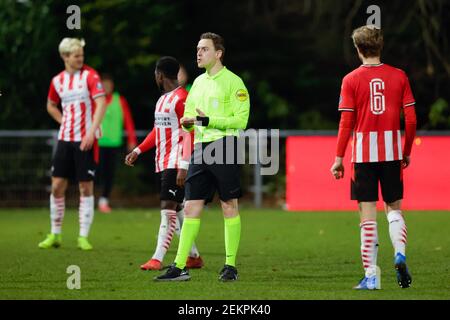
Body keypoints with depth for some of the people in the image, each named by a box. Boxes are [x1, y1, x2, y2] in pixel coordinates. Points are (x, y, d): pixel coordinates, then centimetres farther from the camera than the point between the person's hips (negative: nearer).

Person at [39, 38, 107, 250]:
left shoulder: (90, 75, -5)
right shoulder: (57, 81, 8)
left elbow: (101, 103, -14)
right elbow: (51, 105, 26)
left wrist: (91, 131, -23)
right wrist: (64, 122, 10)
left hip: (85, 139, -4)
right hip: (65, 138, 4)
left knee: (86, 187, -2)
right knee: (57, 185, 2)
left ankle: (83, 237, 3)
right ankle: (55, 235, 13)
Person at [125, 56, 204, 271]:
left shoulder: (181, 98, -12)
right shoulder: (163, 99, 18)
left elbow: (189, 133, -18)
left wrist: (184, 166, -23)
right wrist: (137, 151, 22)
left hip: (176, 163, -10)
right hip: (162, 162, 10)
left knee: (168, 209, -13)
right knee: (176, 210, 11)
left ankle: (158, 259, -18)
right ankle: (193, 257, 18)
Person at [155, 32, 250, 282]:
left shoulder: (233, 82, -4)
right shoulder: (199, 82, 18)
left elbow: (241, 120, -11)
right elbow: (190, 114, 24)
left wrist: (209, 121, -18)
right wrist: (187, 123, -1)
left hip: (224, 146, -7)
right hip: (200, 148, 7)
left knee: (229, 206, -1)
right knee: (191, 207, 2)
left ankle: (230, 266, 6)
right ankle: (179, 267, 0)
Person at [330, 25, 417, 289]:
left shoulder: (351, 80, -2)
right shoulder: (399, 76, 3)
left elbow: (346, 122, -5)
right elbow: (411, 119, 1)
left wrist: (339, 158, 1)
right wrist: (407, 152, 13)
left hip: (363, 153, -1)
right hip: (392, 152, 1)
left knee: (368, 215, 1)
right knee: (394, 208, 14)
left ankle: (371, 276, 0)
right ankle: (400, 254, -12)